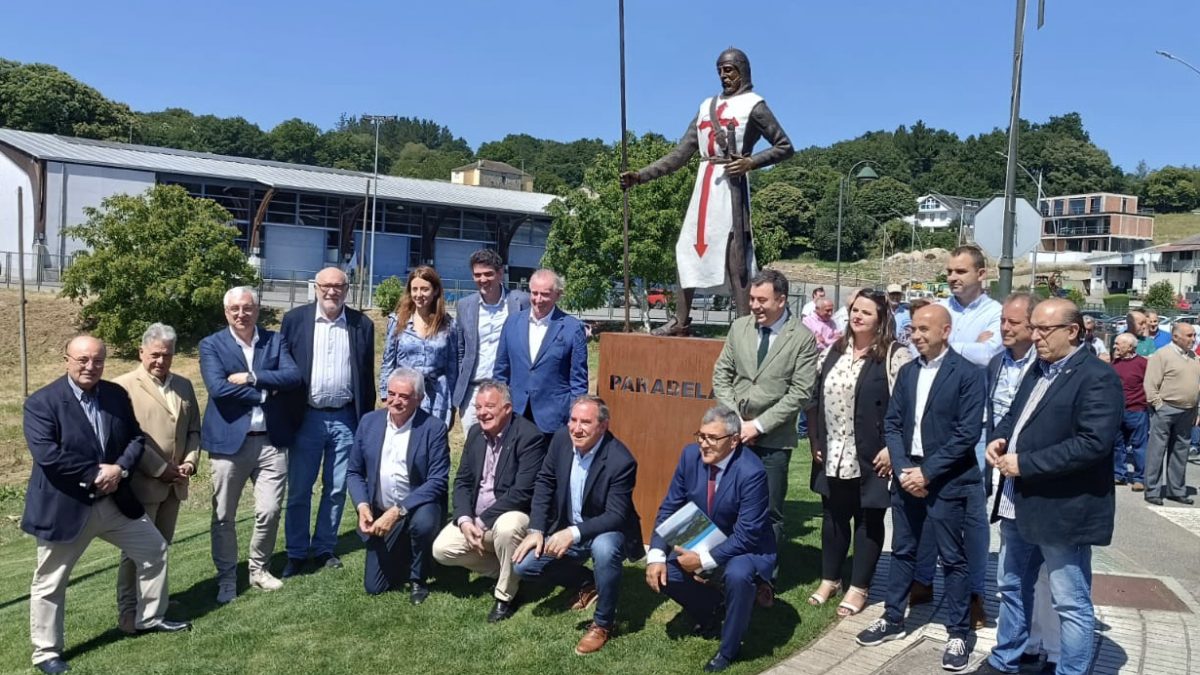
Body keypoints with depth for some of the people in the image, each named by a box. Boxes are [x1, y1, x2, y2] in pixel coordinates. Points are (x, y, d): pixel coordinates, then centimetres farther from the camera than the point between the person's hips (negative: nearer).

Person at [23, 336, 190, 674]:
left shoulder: (117, 395, 4)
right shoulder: (41, 402, -13)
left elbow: (136, 438, 6)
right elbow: (47, 454, -22)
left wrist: (120, 469, -13)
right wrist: (94, 474, -20)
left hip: (115, 501, 6)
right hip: (64, 507, -5)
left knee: (154, 549, 12)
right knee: (50, 583, 7)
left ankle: (149, 618, 30)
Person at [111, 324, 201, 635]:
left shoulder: (184, 385, 12)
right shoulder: (123, 386, -8)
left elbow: (193, 430, 14)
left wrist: (191, 461, -3)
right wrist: (160, 469, -15)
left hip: (174, 483, 6)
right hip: (141, 483, -6)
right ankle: (129, 611, 13)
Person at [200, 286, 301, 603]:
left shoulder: (275, 340, 7)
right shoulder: (211, 345, 0)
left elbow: (293, 376, -8)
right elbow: (217, 388, -15)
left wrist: (251, 377, -15)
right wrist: (264, 393, -12)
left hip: (271, 440, 2)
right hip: (229, 440, -2)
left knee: (269, 511, 5)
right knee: (224, 516, 7)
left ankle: (259, 569, 26)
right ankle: (226, 577, 24)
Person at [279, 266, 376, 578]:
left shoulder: (362, 324, 4)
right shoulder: (295, 319, 1)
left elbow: (367, 376, 5)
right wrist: (285, 415, -3)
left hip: (345, 419, 1)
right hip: (306, 417, -1)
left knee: (337, 490, 9)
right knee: (299, 490, 6)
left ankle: (324, 549, 24)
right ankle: (296, 554, 18)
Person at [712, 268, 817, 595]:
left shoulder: (802, 338, -7)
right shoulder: (739, 327, 6)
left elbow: (799, 393, -10)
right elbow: (721, 375, 7)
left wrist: (758, 425, -13)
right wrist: (735, 420, -4)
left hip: (773, 439, -3)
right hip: (734, 433, 3)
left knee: (769, 513, 5)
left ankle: (764, 579, 19)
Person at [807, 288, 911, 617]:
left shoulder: (894, 355, -10)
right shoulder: (833, 351, 8)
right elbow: (815, 397, 13)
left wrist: (891, 448, -17)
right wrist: (814, 439, 8)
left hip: (871, 456, -5)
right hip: (833, 454, 5)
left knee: (868, 520, 9)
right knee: (833, 516, 15)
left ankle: (859, 587, 20)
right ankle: (830, 579, 31)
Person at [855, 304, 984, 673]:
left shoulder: (968, 373, -8)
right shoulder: (907, 371, 9)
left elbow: (967, 433, -14)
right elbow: (892, 423, 7)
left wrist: (927, 472, -16)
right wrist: (902, 469, -6)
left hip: (946, 480, -5)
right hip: (907, 474, 5)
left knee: (952, 558, 4)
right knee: (902, 551, 14)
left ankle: (958, 634, 16)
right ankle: (893, 618, 27)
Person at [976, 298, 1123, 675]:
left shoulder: (1097, 378, -15)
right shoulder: (1039, 369, 13)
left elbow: (1093, 443, -25)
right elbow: (1015, 415, 22)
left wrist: (1024, 464, -23)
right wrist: (999, 438, -1)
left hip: (1061, 511, -9)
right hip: (1019, 505, 9)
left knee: (1072, 604, 4)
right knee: (1012, 588, 21)